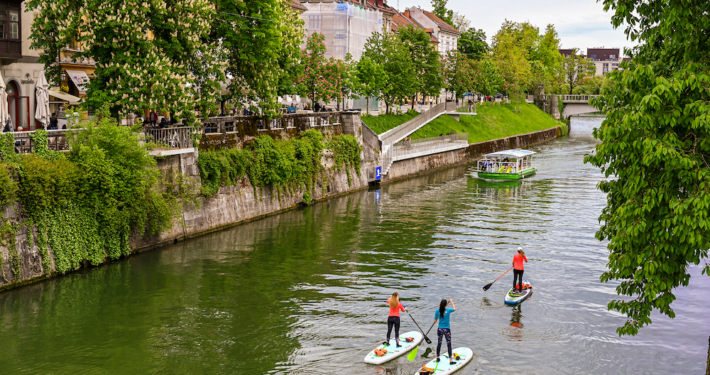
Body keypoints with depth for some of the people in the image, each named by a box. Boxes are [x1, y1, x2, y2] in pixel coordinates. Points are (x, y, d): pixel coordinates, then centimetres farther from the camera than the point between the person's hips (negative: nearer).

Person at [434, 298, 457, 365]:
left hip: (440, 329, 2)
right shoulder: (448, 311, -11)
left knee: (439, 343, 18)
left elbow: (434, 321, -1)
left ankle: (437, 358, 30)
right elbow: (454, 309, 12)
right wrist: (451, 301, 24)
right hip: (447, 330, -2)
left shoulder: (437, 311, -8)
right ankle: (451, 360, 2)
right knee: (449, 345, 3)